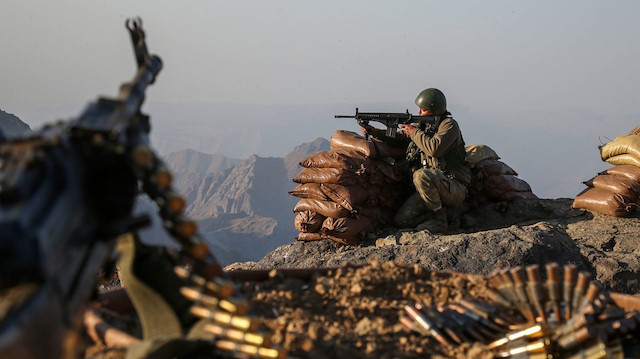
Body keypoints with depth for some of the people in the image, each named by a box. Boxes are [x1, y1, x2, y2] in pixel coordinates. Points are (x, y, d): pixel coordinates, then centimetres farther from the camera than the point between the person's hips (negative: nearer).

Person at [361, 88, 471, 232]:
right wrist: (375, 132, 4)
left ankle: (439, 219, -18)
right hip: (429, 188, 7)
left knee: (421, 175, -36)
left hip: (454, 188, -7)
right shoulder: (421, 125, 14)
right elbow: (396, 139, 20)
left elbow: (435, 148, -25)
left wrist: (415, 133, -12)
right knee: (401, 220, -8)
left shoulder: (449, 124, -9)